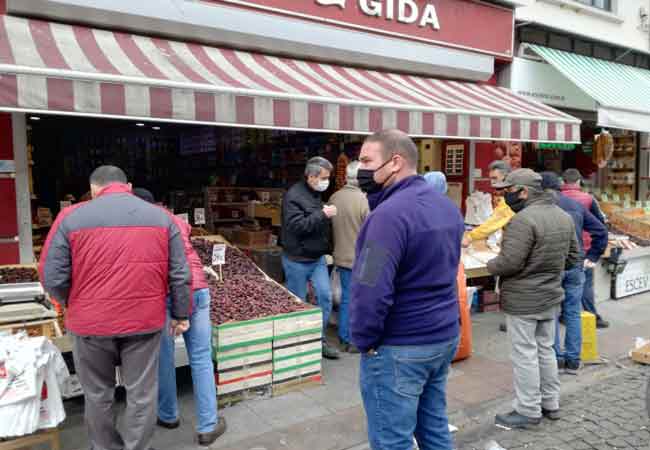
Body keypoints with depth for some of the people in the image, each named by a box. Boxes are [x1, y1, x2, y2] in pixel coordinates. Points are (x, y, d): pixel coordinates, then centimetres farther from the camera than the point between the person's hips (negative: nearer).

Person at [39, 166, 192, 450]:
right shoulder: (161, 217, 1)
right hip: (145, 321, 0)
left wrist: (75, 305, 13)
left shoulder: (71, 217, -3)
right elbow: (180, 275, 0)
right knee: (142, 393, 13)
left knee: (98, 393, 20)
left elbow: (52, 278, -4)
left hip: (90, 322, 0)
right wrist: (181, 314, 10)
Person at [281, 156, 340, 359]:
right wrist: (322, 215, -25)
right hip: (297, 260, -7)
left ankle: (319, 339, 18)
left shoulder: (318, 194, 11)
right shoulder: (293, 196, -17)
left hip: (318, 258, 8)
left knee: (325, 296, 4)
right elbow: (297, 225, -26)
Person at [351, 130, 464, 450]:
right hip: (445, 336, 9)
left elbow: (372, 290, -27)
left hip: (399, 347, -9)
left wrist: (363, 339, -13)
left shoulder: (390, 213, -23)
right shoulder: (448, 206, 7)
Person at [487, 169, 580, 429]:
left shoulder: (524, 219, -23)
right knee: (546, 349, 20)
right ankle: (551, 404, 32)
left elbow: (509, 263, -24)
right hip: (551, 297, 9)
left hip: (523, 300, -8)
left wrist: (490, 265, -5)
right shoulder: (564, 216, 6)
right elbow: (573, 258, 12)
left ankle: (528, 412, 14)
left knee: (524, 354, 3)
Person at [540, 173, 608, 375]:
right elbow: (601, 231, 12)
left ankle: (556, 357, 12)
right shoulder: (576, 205, 11)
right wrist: (591, 257, 13)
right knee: (573, 313, 12)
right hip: (576, 266, 5)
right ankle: (573, 360, 18)